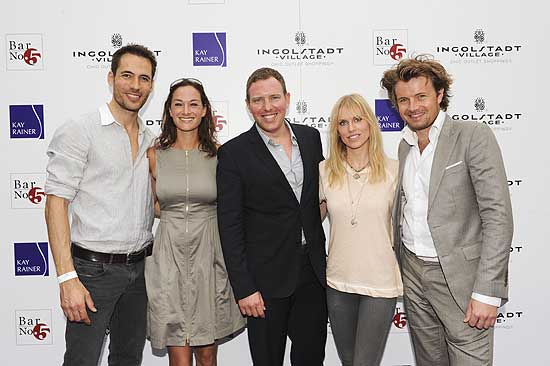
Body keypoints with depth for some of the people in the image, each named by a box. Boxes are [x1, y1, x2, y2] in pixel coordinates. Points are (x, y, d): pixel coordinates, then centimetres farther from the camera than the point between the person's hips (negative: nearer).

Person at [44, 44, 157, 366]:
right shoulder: (79, 132, -9)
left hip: (140, 266, 6)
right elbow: (56, 204, -13)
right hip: (93, 268, -6)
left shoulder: (152, 140, 10)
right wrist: (68, 278, -21)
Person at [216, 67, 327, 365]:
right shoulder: (233, 154, -11)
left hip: (313, 270, 4)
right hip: (266, 277, -4)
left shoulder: (310, 137, 4)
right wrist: (243, 288, -13)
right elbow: (230, 227, -11)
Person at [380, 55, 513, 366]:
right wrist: (396, 266, 14)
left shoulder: (474, 136, -11)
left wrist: (488, 292, -20)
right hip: (412, 272, 6)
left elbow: (498, 215, -16)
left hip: (459, 278, -6)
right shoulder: (405, 145, 10)